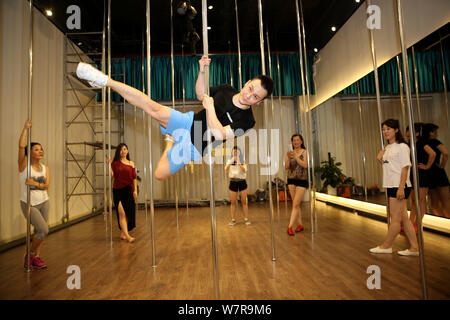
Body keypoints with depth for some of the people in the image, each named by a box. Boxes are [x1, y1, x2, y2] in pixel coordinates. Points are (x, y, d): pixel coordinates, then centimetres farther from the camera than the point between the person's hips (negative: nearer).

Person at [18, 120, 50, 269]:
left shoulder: (45, 168, 4)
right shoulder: (24, 165, -7)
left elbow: (47, 185, -3)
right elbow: (21, 146, -21)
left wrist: (36, 184, -22)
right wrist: (26, 128, -17)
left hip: (44, 202, 5)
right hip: (29, 204, -5)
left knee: (40, 231, 9)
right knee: (44, 230, -12)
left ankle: (36, 257, 23)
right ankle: (30, 255, 11)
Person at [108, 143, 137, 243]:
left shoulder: (131, 163, 9)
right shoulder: (115, 163, 4)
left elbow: (134, 178, 7)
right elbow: (112, 175, -6)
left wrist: (135, 190, 0)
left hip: (128, 190, 2)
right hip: (118, 190, -2)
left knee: (128, 213, 6)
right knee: (121, 213, -8)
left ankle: (122, 233, 23)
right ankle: (127, 235, -9)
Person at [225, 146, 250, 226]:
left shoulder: (243, 161, 4)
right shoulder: (230, 161, 7)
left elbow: (244, 170, -11)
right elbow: (226, 169, -9)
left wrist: (239, 163, -23)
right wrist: (230, 163, -25)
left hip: (242, 181, -1)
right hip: (233, 182, 1)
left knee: (244, 201, 0)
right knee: (233, 202, 2)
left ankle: (246, 219, 7)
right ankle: (233, 220, 10)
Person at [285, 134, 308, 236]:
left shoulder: (304, 152, -3)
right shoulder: (290, 152, 5)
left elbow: (305, 165, -14)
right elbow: (286, 167, 0)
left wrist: (296, 156, -21)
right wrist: (288, 157, -16)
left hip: (302, 180, -4)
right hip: (291, 180, 4)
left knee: (295, 204, -7)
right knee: (297, 204, 10)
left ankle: (290, 226, -6)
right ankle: (300, 224, 21)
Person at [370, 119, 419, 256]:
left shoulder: (402, 147, -9)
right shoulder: (387, 148, 15)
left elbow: (405, 168, -14)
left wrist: (401, 188, -19)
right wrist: (380, 159, 3)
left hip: (399, 186, -9)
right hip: (391, 186, 9)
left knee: (395, 218, 1)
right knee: (403, 218, 11)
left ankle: (386, 246, 10)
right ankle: (414, 247, 18)